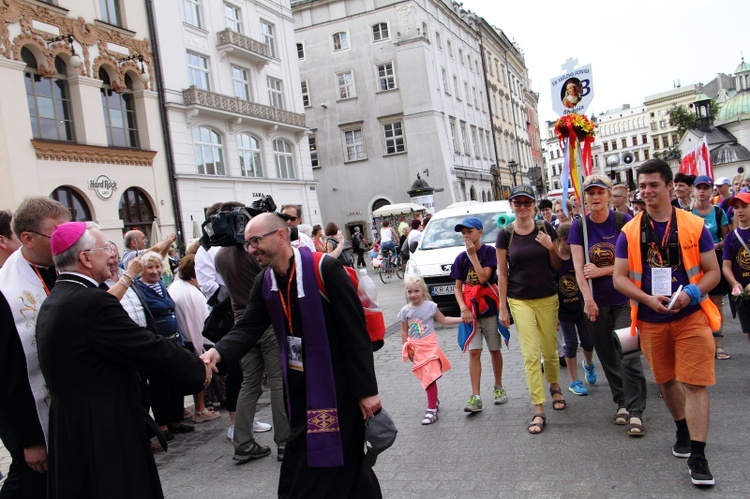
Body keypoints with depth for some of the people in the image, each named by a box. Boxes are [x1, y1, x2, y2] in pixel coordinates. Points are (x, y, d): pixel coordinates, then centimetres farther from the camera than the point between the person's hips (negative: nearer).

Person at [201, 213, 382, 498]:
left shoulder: (324, 269, -18)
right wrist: (218, 352, -22)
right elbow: (247, 328, -1)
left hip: (336, 387, -7)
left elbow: (356, 332, -17)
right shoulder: (264, 282, 5)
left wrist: (366, 389, -17)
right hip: (298, 389, 7)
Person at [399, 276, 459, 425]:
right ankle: (435, 401, 32)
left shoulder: (430, 306, -5)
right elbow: (404, 332, 8)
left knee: (430, 376, -10)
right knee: (426, 377, 10)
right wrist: (406, 349, 2)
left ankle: (432, 410, -4)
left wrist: (462, 319, -1)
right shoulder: (405, 311, 1)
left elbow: (443, 320, 4)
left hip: (430, 345, -3)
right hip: (416, 348, 3)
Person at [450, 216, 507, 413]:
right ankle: (476, 397, -1)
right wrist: (463, 309, -10)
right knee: (474, 352, -1)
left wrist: (473, 255, -15)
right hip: (471, 311, 3)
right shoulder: (461, 258, 5)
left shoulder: (489, 252, -5)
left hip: (490, 308, -2)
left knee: (494, 350, 9)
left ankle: (498, 387, 28)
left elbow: (483, 277, -18)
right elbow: (458, 287, 4)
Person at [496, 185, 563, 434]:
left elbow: (557, 265, 7)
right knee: (531, 355, -5)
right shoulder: (505, 234, -3)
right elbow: (502, 272, 1)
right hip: (520, 301, -1)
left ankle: (554, 386, 41)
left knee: (550, 350, 12)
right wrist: (502, 307, -1)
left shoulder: (545, 229, 0)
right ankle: (538, 410, 1)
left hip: (548, 298, 1)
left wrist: (550, 248, -13)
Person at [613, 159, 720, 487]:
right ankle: (683, 429, 41)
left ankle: (697, 456, 2)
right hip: (651, 321, 3)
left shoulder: (694, 226, -3)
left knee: (695, 384, -5)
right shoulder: (630, 231, 0)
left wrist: (691, 294, -19)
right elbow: (619, 278, -1)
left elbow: (713, 272, 0)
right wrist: (648, 299, -17)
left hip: (691, 317, -2)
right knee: (666, 381, 17)